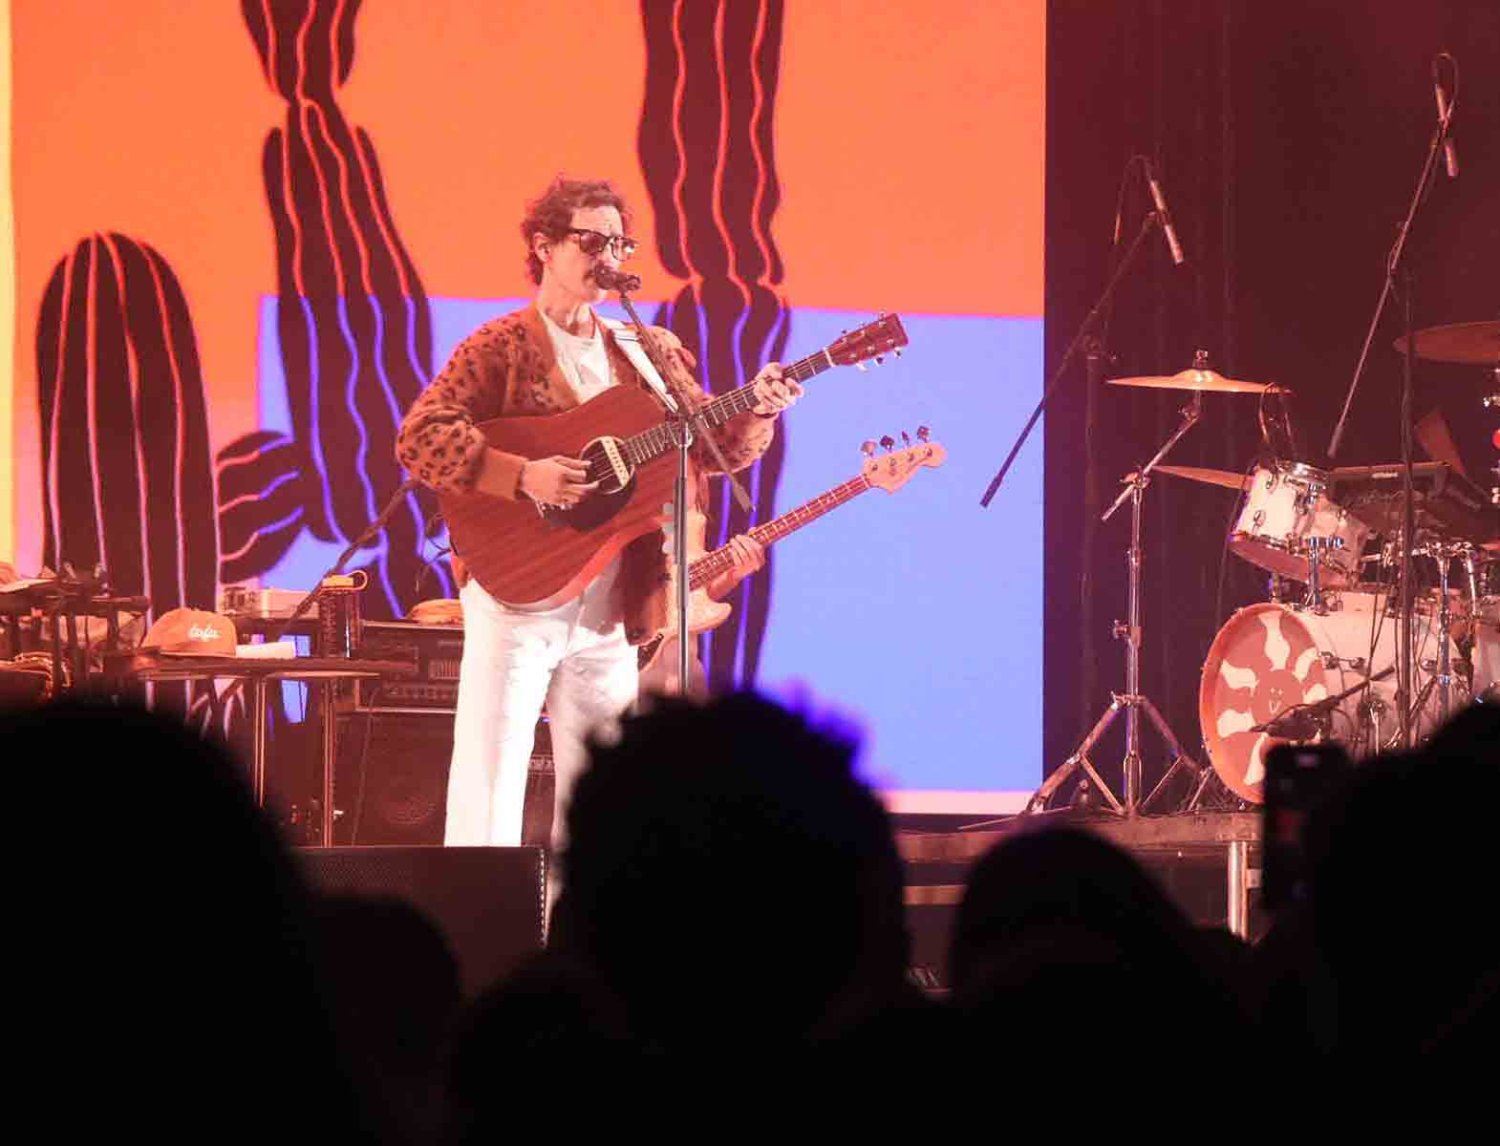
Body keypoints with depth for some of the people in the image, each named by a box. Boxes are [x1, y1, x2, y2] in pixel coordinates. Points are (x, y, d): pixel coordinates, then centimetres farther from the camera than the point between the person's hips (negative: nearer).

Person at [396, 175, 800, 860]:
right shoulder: (502, 347, -3)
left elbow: (716, 444, 12)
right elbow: (419, 438, -14)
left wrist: (756, 411, -10)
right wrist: (523, 477, -25)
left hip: (607, 612, 6)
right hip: (518, 594, -6)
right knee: (489, 786, -10)